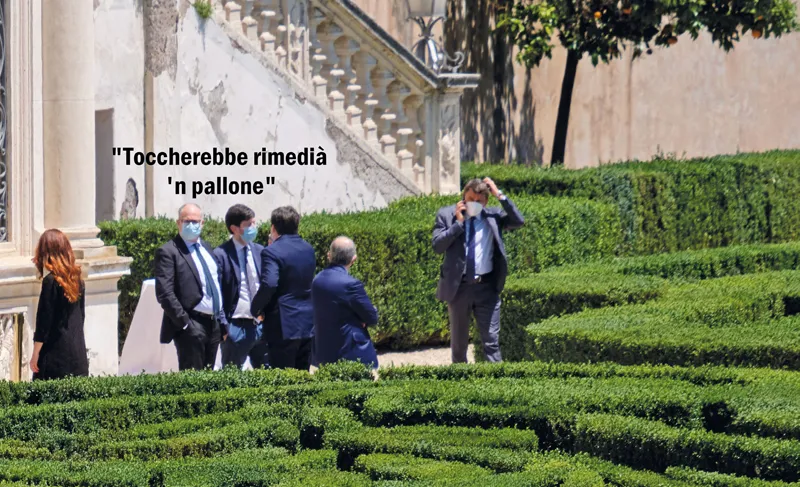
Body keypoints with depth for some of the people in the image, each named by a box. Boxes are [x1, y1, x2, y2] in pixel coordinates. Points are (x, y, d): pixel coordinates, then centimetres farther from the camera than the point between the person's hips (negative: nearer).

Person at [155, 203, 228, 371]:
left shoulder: (205, 248, 16)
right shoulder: (168, 252, -8)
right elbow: (165, 294, -15)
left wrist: (222, 319, 15)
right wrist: (184, 323, -18)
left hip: (214, 324, 8)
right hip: (192, 326, -8)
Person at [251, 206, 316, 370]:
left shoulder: (272, 252, -14)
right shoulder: (308, 250, 10)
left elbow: (269, 284, -26)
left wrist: (256, 308, -11)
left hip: (283, 326, -7)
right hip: (307, 323, 7)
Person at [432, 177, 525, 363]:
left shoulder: (494, 216, 4)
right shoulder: (446, 215, 1)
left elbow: (518, 222, -10)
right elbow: (437, 246, -9)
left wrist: (500, 195, -12)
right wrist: (458, 222, -15)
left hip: (487, 286, 0)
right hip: (458, 286, 0)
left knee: (491, 340, -5)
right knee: (458, 342, 12)